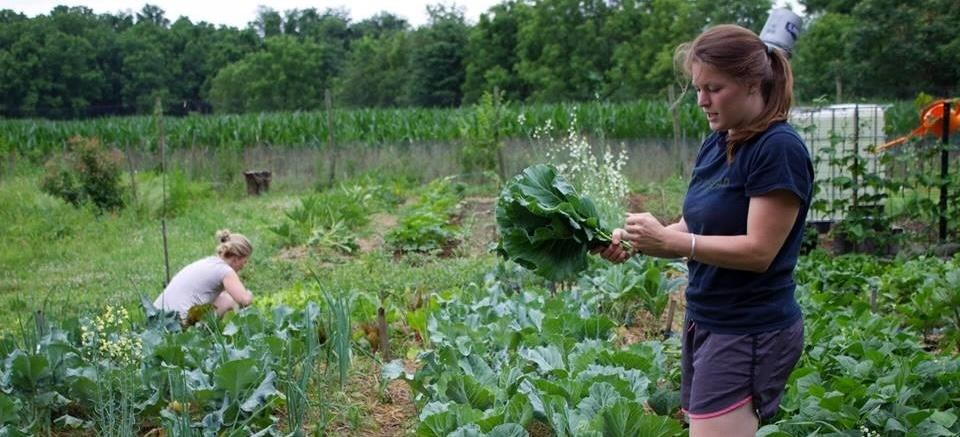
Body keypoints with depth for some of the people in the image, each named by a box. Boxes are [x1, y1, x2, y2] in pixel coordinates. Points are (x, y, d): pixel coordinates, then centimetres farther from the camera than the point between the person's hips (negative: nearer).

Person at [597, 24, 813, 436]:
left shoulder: (779, 148, -16)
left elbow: (758, 251, -20)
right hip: (705, 321, 8)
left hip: (751, 333, -8)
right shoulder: (716, 143, 9)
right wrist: (636, 241, -6)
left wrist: (668, 240, -24)